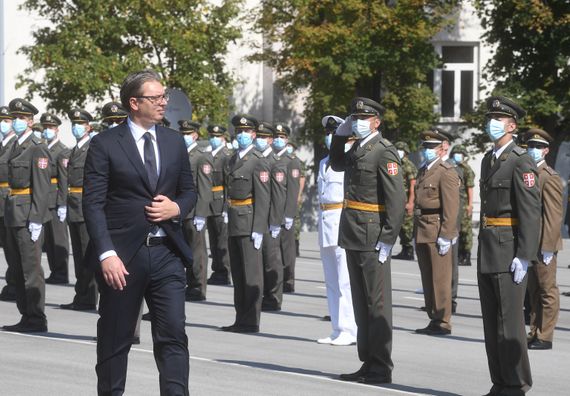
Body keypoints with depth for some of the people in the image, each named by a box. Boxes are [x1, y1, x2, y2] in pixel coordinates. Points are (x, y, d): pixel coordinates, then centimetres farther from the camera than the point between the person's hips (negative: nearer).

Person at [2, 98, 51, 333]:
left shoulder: (37, 149, -10)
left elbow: (41, 187, -15)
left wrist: (36, 220, -20)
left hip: (29, 215, -9)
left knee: (31, 268, -7)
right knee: (19, 269, 11)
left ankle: (37, 320, -3)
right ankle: (27, 316, 17)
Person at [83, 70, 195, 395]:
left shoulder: (174, 142, 11)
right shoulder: (105, 145, -4)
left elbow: (189, 191, 20)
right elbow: (93, 204, -8)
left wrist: (177, 208, -4)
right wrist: (107, 255, -17)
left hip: (166, 253, 3)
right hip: (122, 255, -3)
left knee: (174, 335, -5)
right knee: (115, 340, 7)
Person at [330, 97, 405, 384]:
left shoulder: (384, 152, -13)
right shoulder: (357, 149, 14)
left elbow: (397, 199, -17)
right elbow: (337, 165, 36)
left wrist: (388, 239, -21)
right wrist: (340, 134, 19)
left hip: (372, 238, -9)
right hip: (353, 235, 9)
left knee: (377, 303, -4)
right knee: (361, 303, 13)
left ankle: (381, 369, 1)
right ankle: (368, 363, 19)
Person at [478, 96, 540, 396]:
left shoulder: (521, 162, -11)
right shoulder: (488, 160, 16)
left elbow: (530, 212, -16)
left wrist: (524, 256, -21)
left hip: (509, 252, -9)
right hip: (488, 253, 9)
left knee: (509, 321, -7)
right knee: (491, 322, 9)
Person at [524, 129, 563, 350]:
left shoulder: (549, 177, -10)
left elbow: (555, 215, -15)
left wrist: (547, 247, -19)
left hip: (543, 244, -8)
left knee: (547, 292, -2)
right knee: (534, 292, 12)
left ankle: (544, 338, 1)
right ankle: (535, 334, 18)